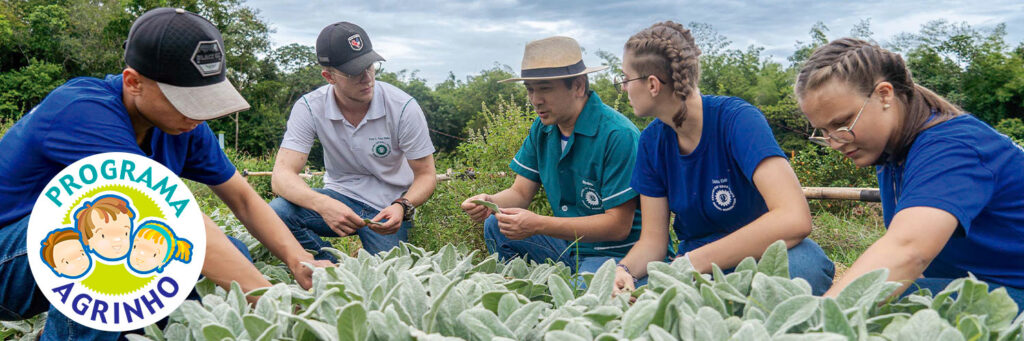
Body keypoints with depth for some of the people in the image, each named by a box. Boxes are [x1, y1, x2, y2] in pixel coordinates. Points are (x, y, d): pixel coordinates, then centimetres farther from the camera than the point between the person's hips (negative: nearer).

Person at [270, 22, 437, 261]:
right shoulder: (309, 108, -11)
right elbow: (282, 175, -19)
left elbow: (426, 175, -8)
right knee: (277, 213, -26)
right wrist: (323, 205, -40)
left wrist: (402, 207, -30)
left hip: (388, 207, -1)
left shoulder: (403, 107, -14)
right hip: (339, 198, 1)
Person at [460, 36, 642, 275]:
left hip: (614, 252, -7)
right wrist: (489, 202, -17)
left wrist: (539, 224, -29)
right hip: (567, 242, 7)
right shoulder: (542, 128, 4)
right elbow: (521, 192, 7)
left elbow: (619, 226, -22)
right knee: (496, 227, -3)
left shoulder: (617, 136, -21)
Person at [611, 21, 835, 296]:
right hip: (694, 273, 4)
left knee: (806, 261, -38)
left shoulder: (738, 119, -19)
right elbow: (653, 239, 1)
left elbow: (795, 219, -33)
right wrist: (624, 269, -22)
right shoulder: (652, 141, -1)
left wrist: (691, 263, -31)